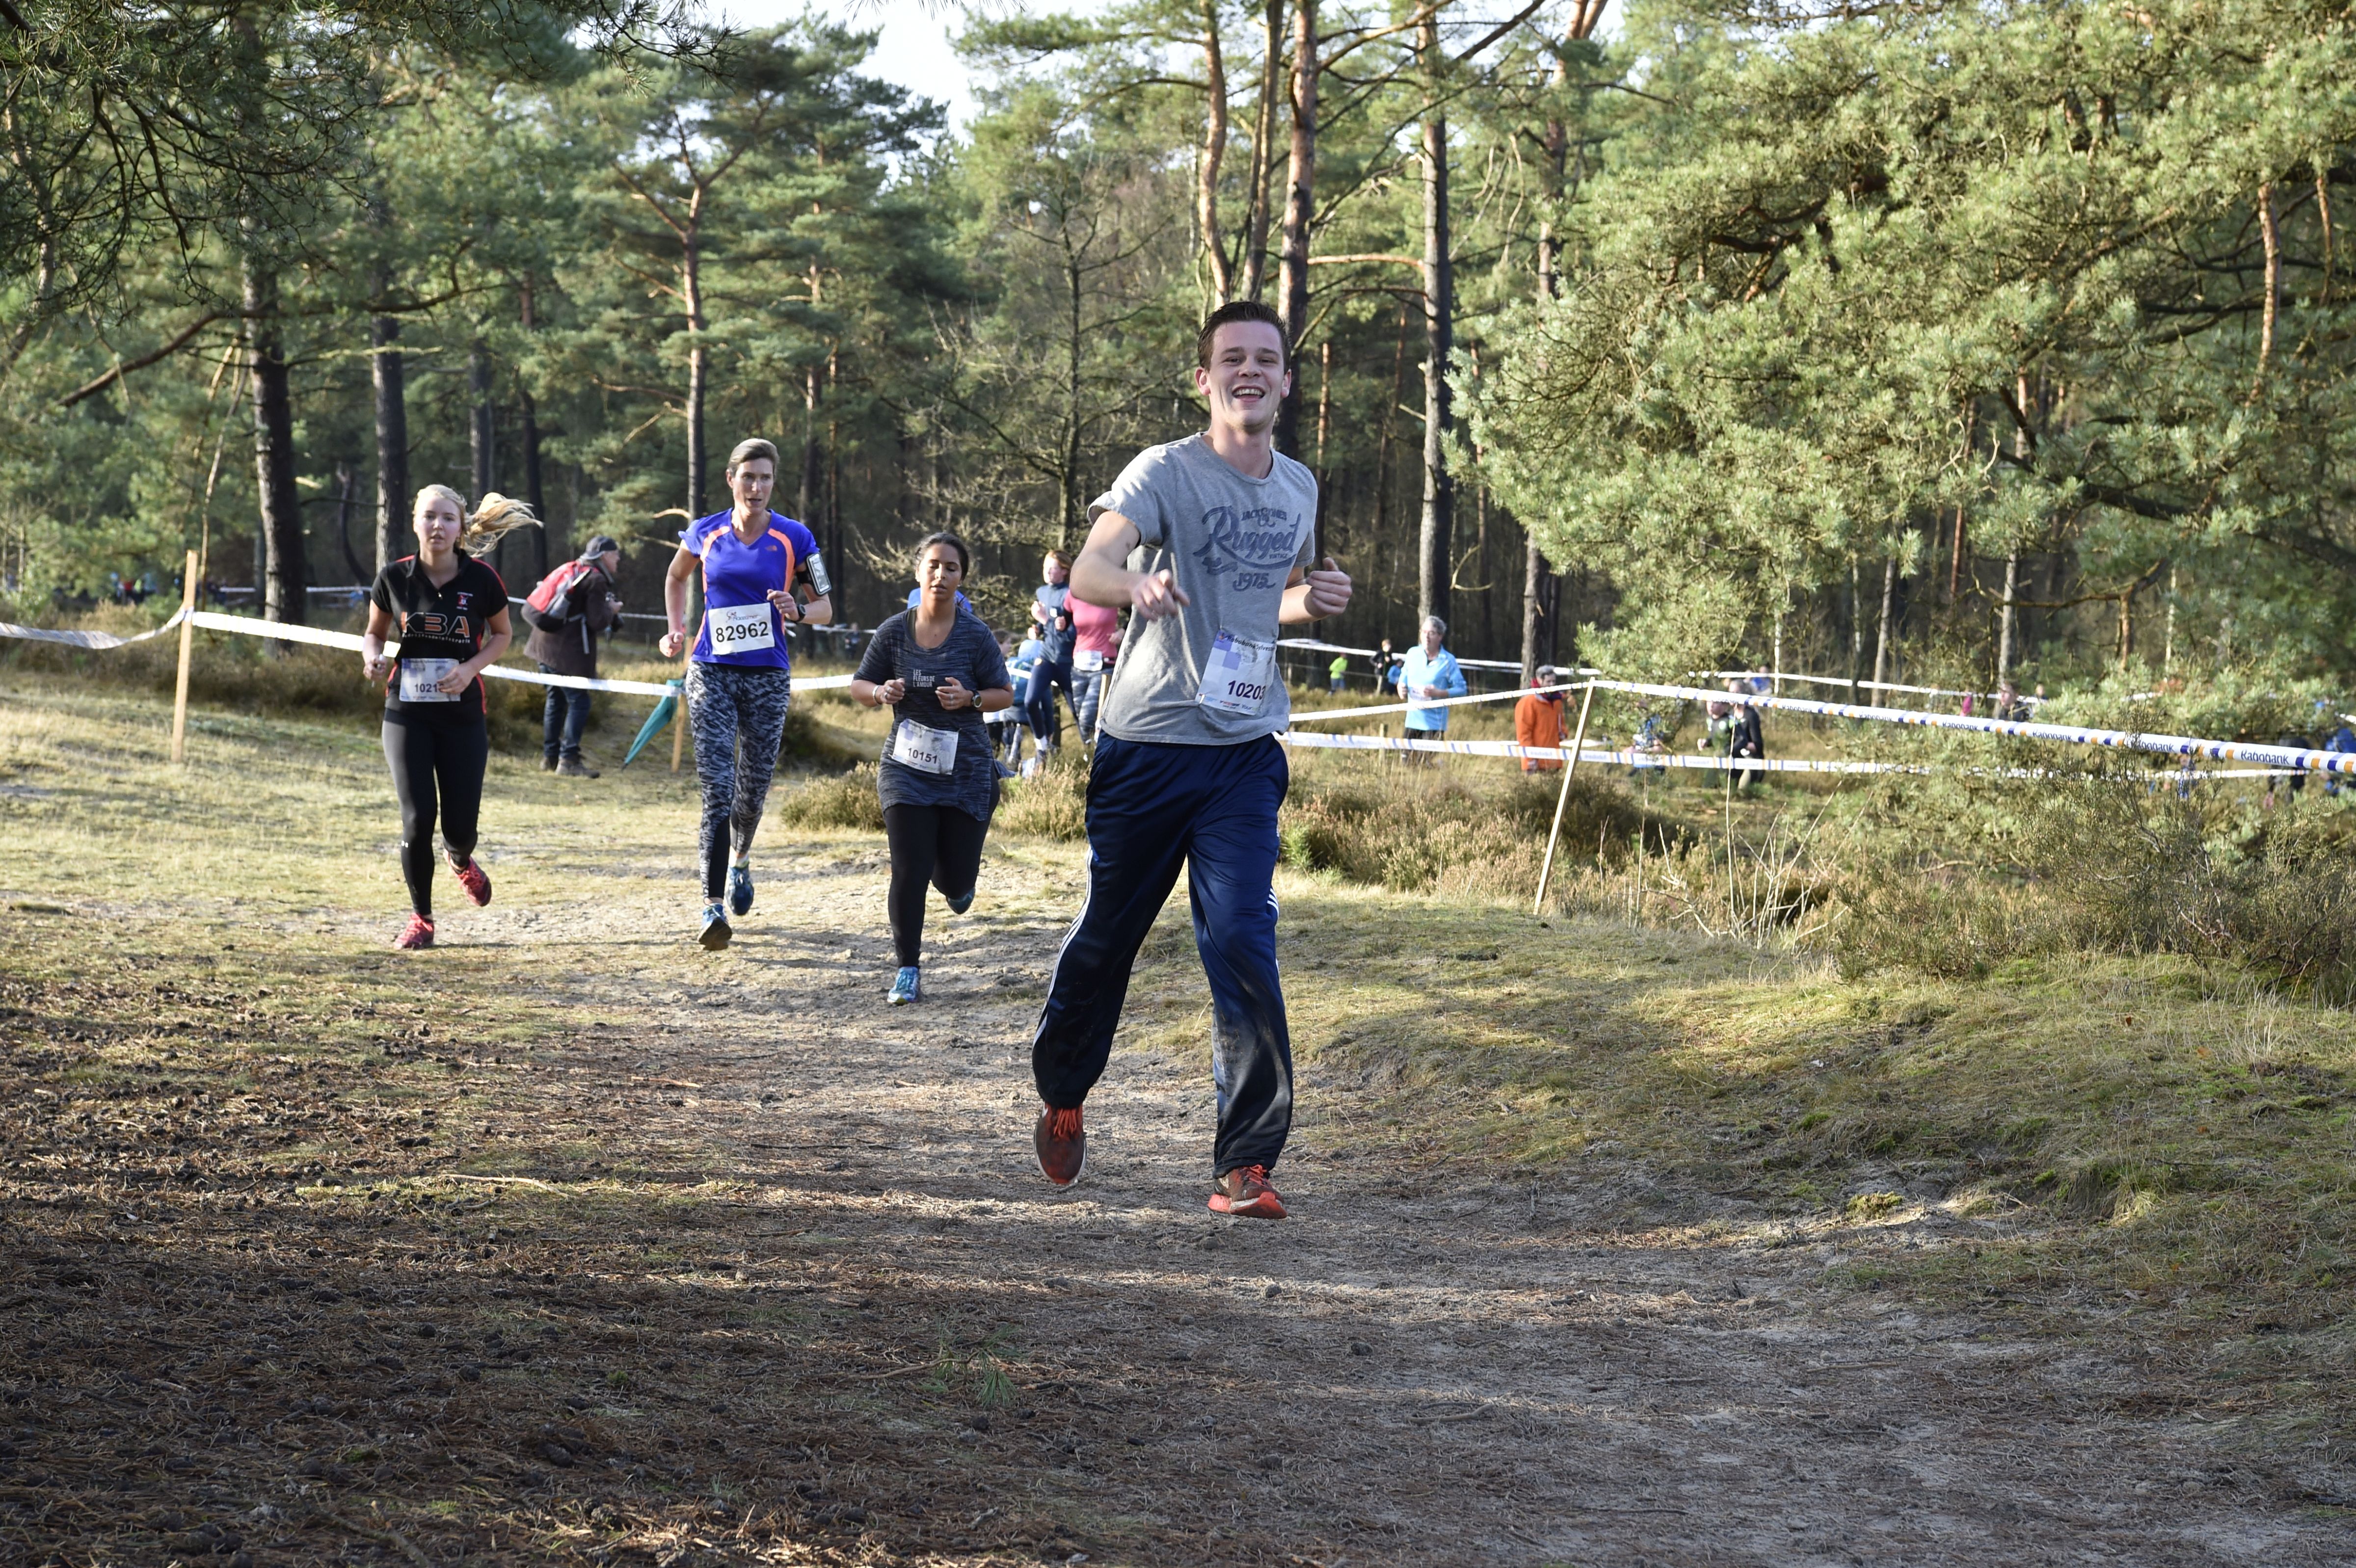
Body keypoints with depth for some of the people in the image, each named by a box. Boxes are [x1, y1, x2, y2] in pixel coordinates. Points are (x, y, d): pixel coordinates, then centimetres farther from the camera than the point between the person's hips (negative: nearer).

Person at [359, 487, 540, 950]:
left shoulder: (481, 581, -6)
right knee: (418, 817, -10)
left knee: (461, 824, -1)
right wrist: (372, 656, -12)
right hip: (407, 714, 0)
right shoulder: (394, 578, -4)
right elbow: (374, 632, 11)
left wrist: (471, 668, -10)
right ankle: (421, 918, 11)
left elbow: (501, 635, 8)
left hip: (463, 716, 0)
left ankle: (460, 860, 39)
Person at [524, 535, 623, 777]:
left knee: (556, 699, 17)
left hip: (545, 644, 9)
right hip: (567, 651, -9)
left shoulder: (571, 570, 16)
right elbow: (597, 622, -15)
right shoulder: (596, 580, -10)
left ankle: (550, 757, 20)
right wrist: (611, 610, 4)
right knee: (579, 701, -4)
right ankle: (569, 759, -8)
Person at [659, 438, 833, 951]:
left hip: (768, 677, 1)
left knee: (754, 788, 10)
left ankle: (741, 860, 44)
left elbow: (825, 607, 4)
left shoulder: (794, 539, -2)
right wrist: (676, 630, 9)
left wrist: (798, 612, -18)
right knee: (718, 789, -12)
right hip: (712, 673, -1)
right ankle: (712, 905, -15)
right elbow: (676, 578, 23)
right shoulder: (705, 534, 2)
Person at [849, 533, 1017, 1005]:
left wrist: (970, 699, -17)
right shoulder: (894, 632, -1)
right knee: (909, 872, -9)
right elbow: (859, 686, 10)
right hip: (907, 768, 0)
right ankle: (908, 970, 4)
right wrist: (881, 693, -13)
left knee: (957, 878, 5)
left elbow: (1006, 695, 2)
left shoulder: (976, 636, -5)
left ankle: (956, 882, 44)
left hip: (966, 770, 0)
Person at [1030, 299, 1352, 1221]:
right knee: (1108, 934, 10)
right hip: (1148, 744, -3)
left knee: (1242, 943, -12)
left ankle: (1247, 1164, -11)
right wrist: (1138, 586, -47)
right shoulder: (1165, 473, -8)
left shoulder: (1298, 489, 10)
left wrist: (1314, 602, 4)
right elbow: (1088, 569, -25)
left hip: (1246, 753, 3)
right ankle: (1062, 1098, 36)